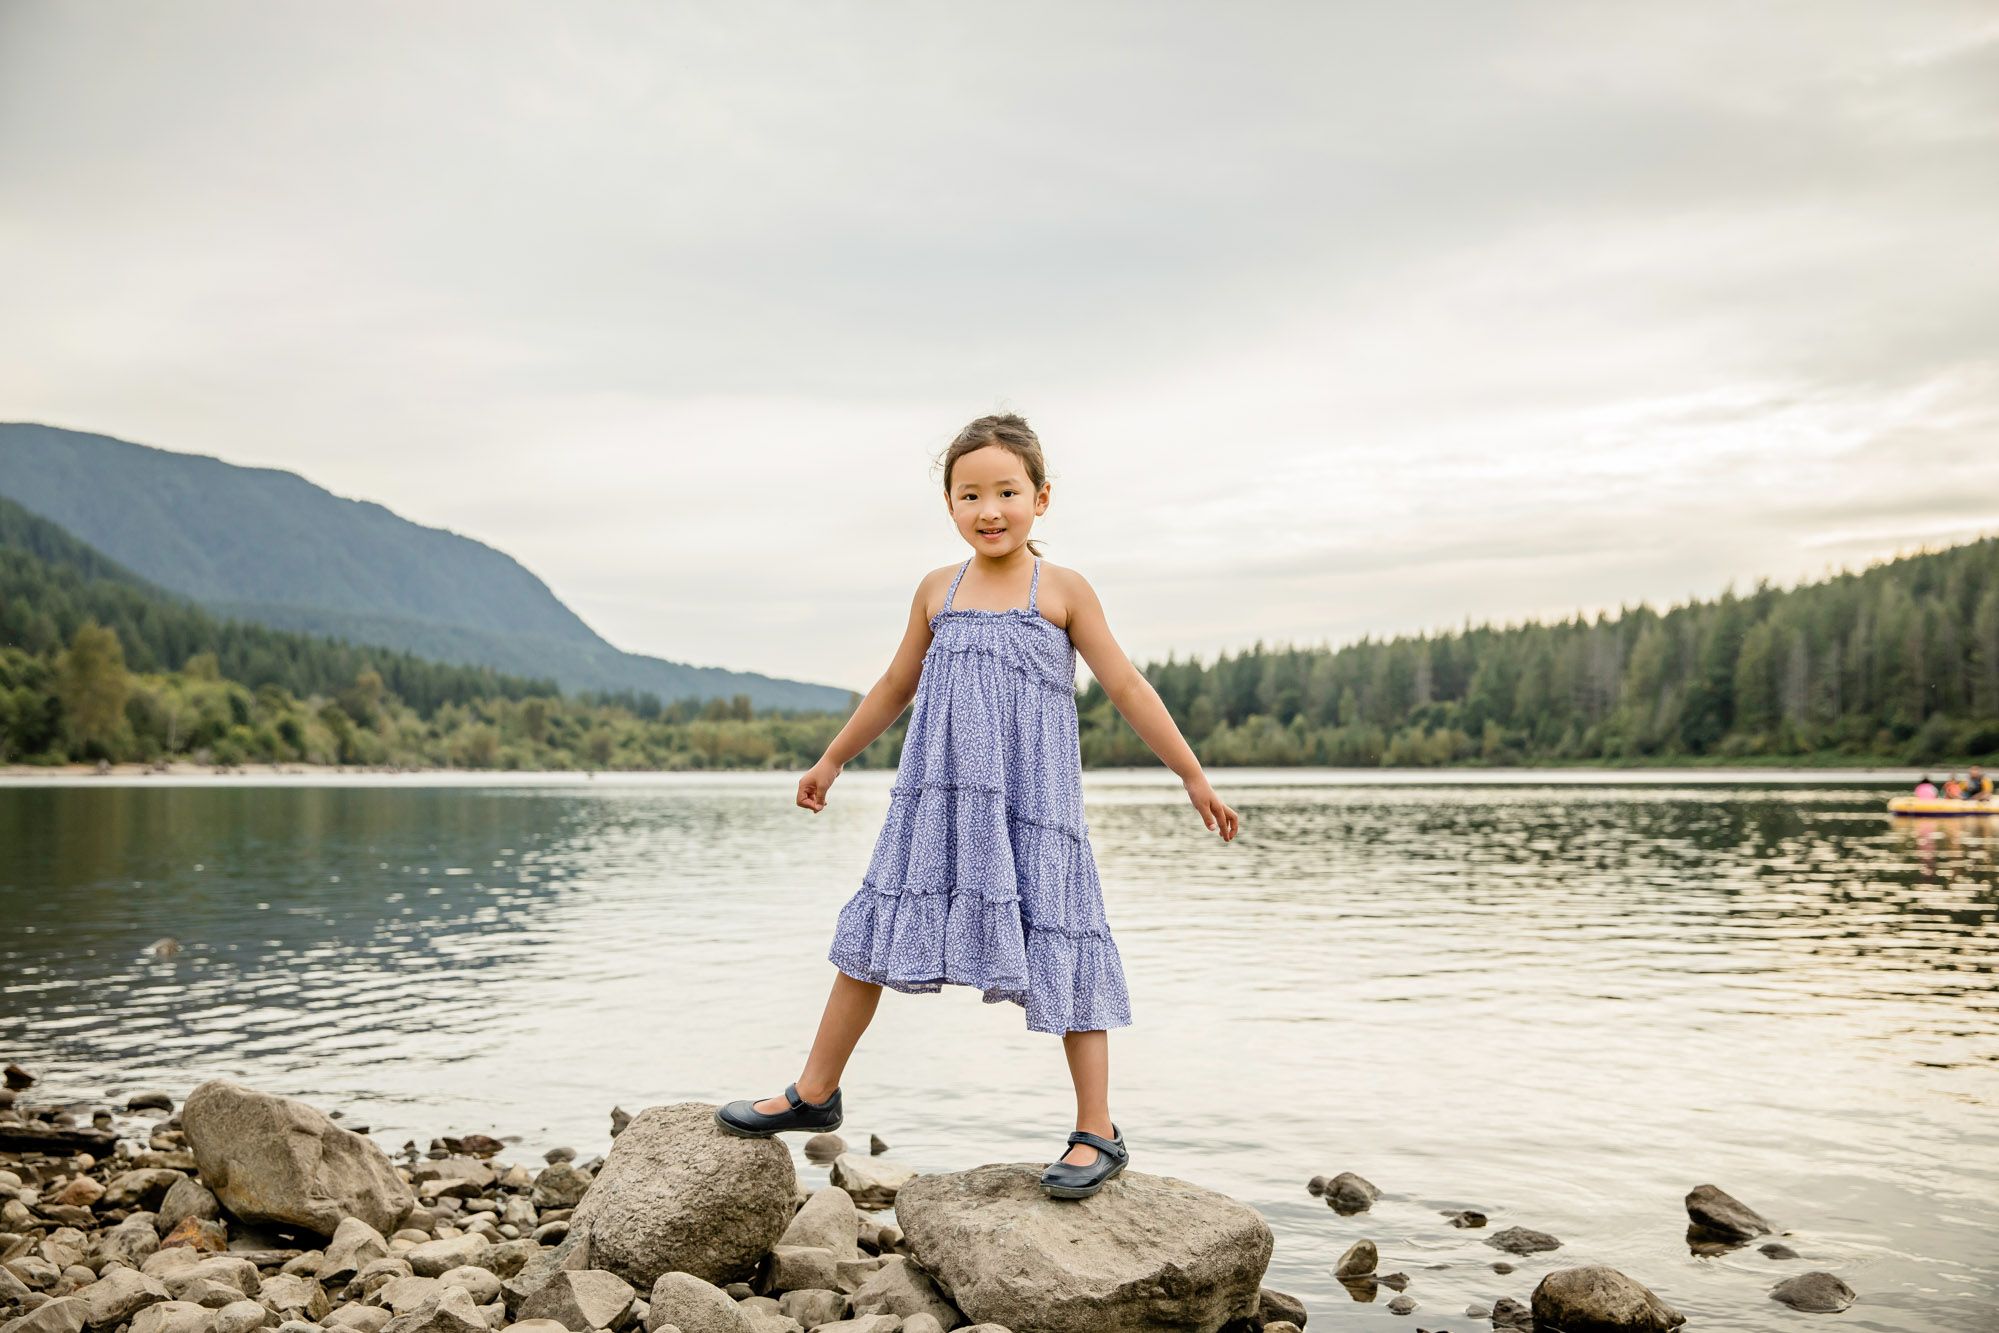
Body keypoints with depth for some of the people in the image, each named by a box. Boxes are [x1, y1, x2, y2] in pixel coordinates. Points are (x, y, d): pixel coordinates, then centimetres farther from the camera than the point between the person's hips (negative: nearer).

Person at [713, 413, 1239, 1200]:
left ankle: (1097, 1135, 9)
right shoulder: (937, 591, 9)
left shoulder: (1062, 591, -1)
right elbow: (896, 687, 21)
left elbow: (1128, 690, 1)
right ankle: (814, 1096, 22)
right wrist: (832, 761, 29)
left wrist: (1194, 778, 2)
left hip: (1032, 804, -3)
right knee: (873, 935, 7)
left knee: (1058, 955, -2)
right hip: (937, 800, 4)